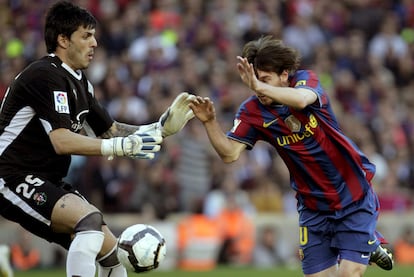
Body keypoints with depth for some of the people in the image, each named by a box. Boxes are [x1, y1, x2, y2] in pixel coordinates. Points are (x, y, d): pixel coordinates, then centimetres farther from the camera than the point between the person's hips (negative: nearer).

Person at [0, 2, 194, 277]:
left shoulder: (80, 82, 13)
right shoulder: (45, 75, -16)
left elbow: (109, 130, 18)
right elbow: (61, 141, -24)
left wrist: (161, 128, 6)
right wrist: (120, 146, -28)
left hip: (47, 185, 10)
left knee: (111, 251, 6)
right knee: (91, 219, -31)